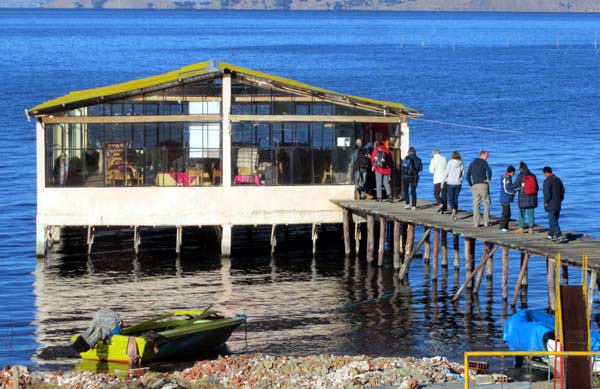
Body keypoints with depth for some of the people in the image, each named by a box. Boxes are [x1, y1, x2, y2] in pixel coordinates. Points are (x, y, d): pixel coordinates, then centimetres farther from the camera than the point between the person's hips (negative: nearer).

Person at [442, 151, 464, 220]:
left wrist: (442, 182, 2)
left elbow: (446, 173, -8)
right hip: (458, 183, 3)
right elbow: (463, 173, 5)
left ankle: (453, 209, -23)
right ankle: (455, 214, 12)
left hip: (450, 183, -3)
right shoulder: (461, 163, -2)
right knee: (455, 198, 14)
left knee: (450, 199, 4)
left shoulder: (450, 163, -10)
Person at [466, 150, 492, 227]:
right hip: (483, 185, -5)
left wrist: (471, 185, 13)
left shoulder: (472, 163, 17)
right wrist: (489, 179, -4)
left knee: (476, 205, 5)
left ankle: (475, 223, 1)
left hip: (475, 186, 5)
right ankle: (486, 221, 0)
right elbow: (489, 171, -19)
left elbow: (468, 176, 13)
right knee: (486, 203, 4)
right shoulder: (483, 162, -2)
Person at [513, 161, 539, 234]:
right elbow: (536, 187, 8)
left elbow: (515, 186, -6)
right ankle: (531, 228, 6)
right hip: (532, 198, 4)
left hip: (523, 197, -3)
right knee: (531, 213, 7)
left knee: (521, 213, 7)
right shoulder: (533, 176, 3)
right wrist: (535, 196, 19)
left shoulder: (520, 176, -10)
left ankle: (521, 228, 9)